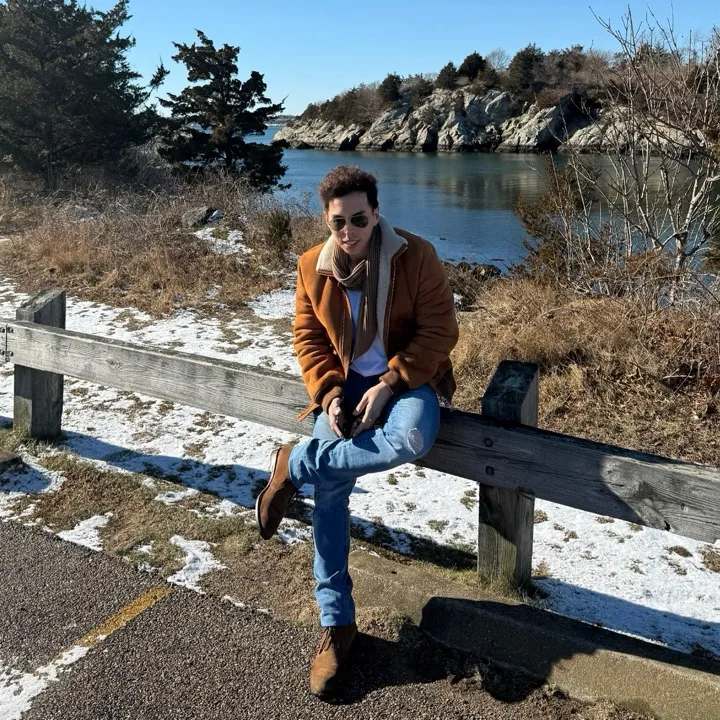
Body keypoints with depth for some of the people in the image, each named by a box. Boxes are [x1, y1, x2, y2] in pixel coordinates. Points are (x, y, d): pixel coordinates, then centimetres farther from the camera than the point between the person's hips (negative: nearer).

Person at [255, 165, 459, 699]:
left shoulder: (416, 256, -11)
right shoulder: (312, 267, 0)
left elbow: (439, 330, -11)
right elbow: (308, 338, 5)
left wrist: (388, 384, -21)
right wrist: (328, 394, -12)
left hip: (406, 379, -2)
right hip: (345, 383, 3)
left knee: (409, 441, -38)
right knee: (331, 490, -15)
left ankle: (296, 464, -13)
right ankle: (336, 622, 0)